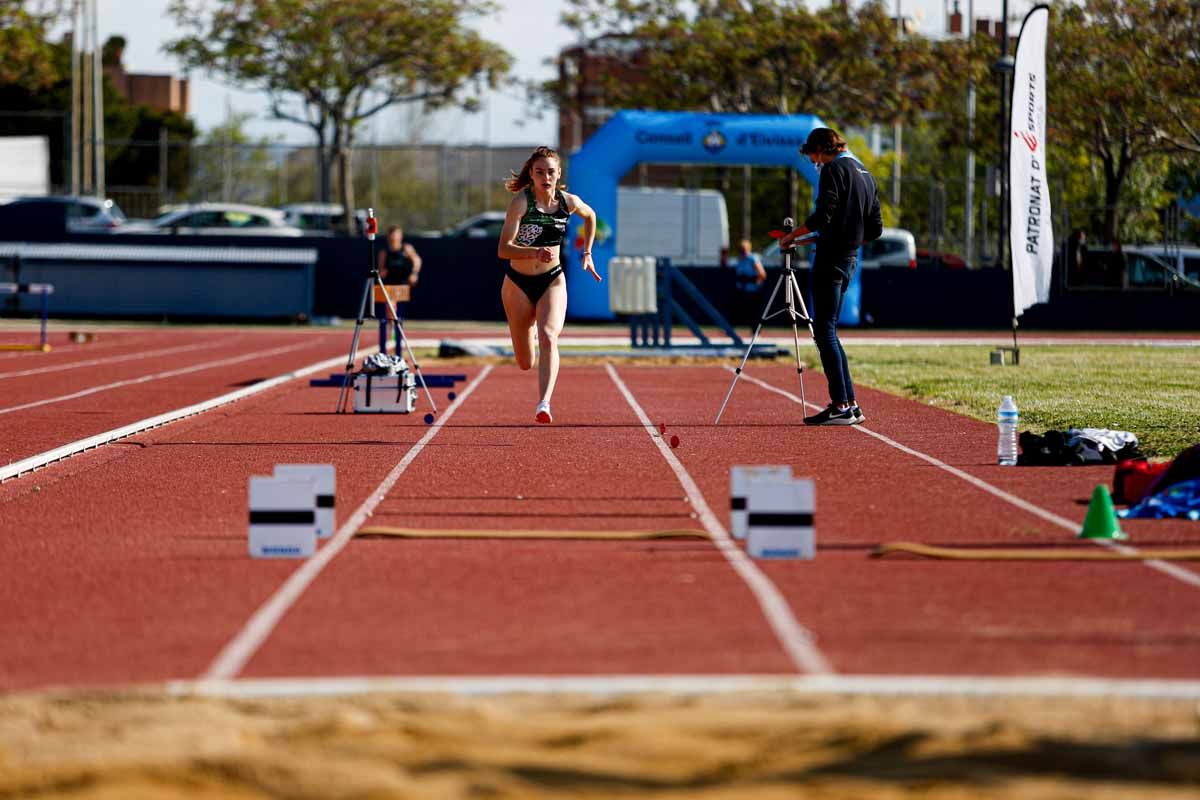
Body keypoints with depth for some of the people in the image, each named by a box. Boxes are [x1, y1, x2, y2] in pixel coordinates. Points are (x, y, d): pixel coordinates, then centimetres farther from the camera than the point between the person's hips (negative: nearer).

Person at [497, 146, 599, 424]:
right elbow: (503, 249, -24)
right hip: (518, 284, -1)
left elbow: (590, 216, 22)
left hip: (552, 281, 1)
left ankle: (544, 403, -38)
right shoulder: (521, 202, -16)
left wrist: (587, 252, 18)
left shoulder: (568, 202, -4)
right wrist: (535, 252, -39)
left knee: (548, 337, -27)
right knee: (525, 363, 10)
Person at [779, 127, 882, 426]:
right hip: (850, 258, 9)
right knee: (827, 332, 13)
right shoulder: (866, 175, 19)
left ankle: (841, 406, -13)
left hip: (831, 258, -9)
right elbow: (875, 230, 19)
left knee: (824, 331, -8)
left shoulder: (833, 170, -7)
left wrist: (791, 236, -6)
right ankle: (850, 405, 10)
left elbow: (822, 215, -18)